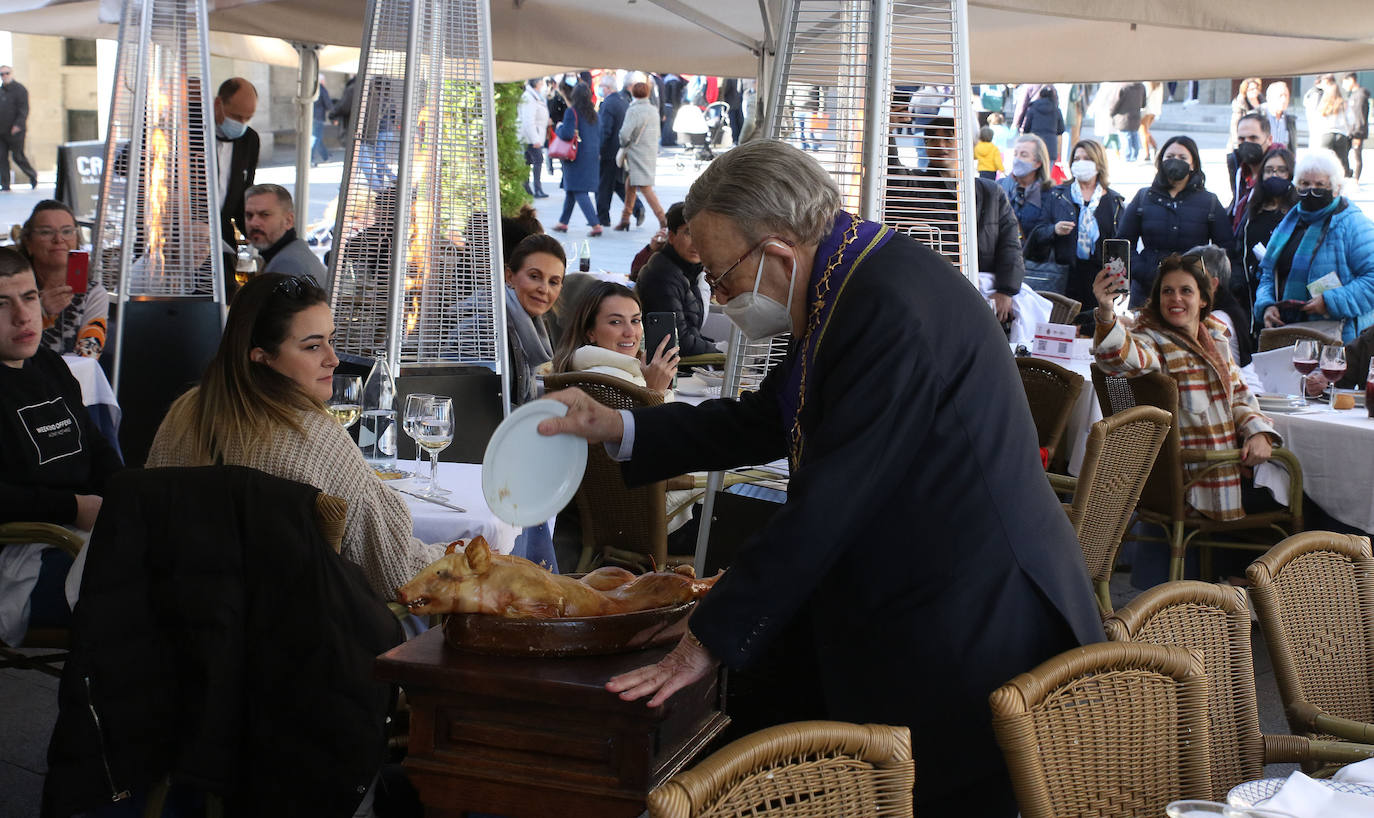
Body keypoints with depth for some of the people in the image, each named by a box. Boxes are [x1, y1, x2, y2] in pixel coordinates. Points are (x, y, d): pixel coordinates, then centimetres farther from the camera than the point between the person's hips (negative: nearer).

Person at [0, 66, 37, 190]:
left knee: (18, 157, 1)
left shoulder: (19, 89, -7)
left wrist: (18, 124, -25)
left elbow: (24, 110, -15)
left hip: (15, 131, -6)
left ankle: (32, 176, 25)